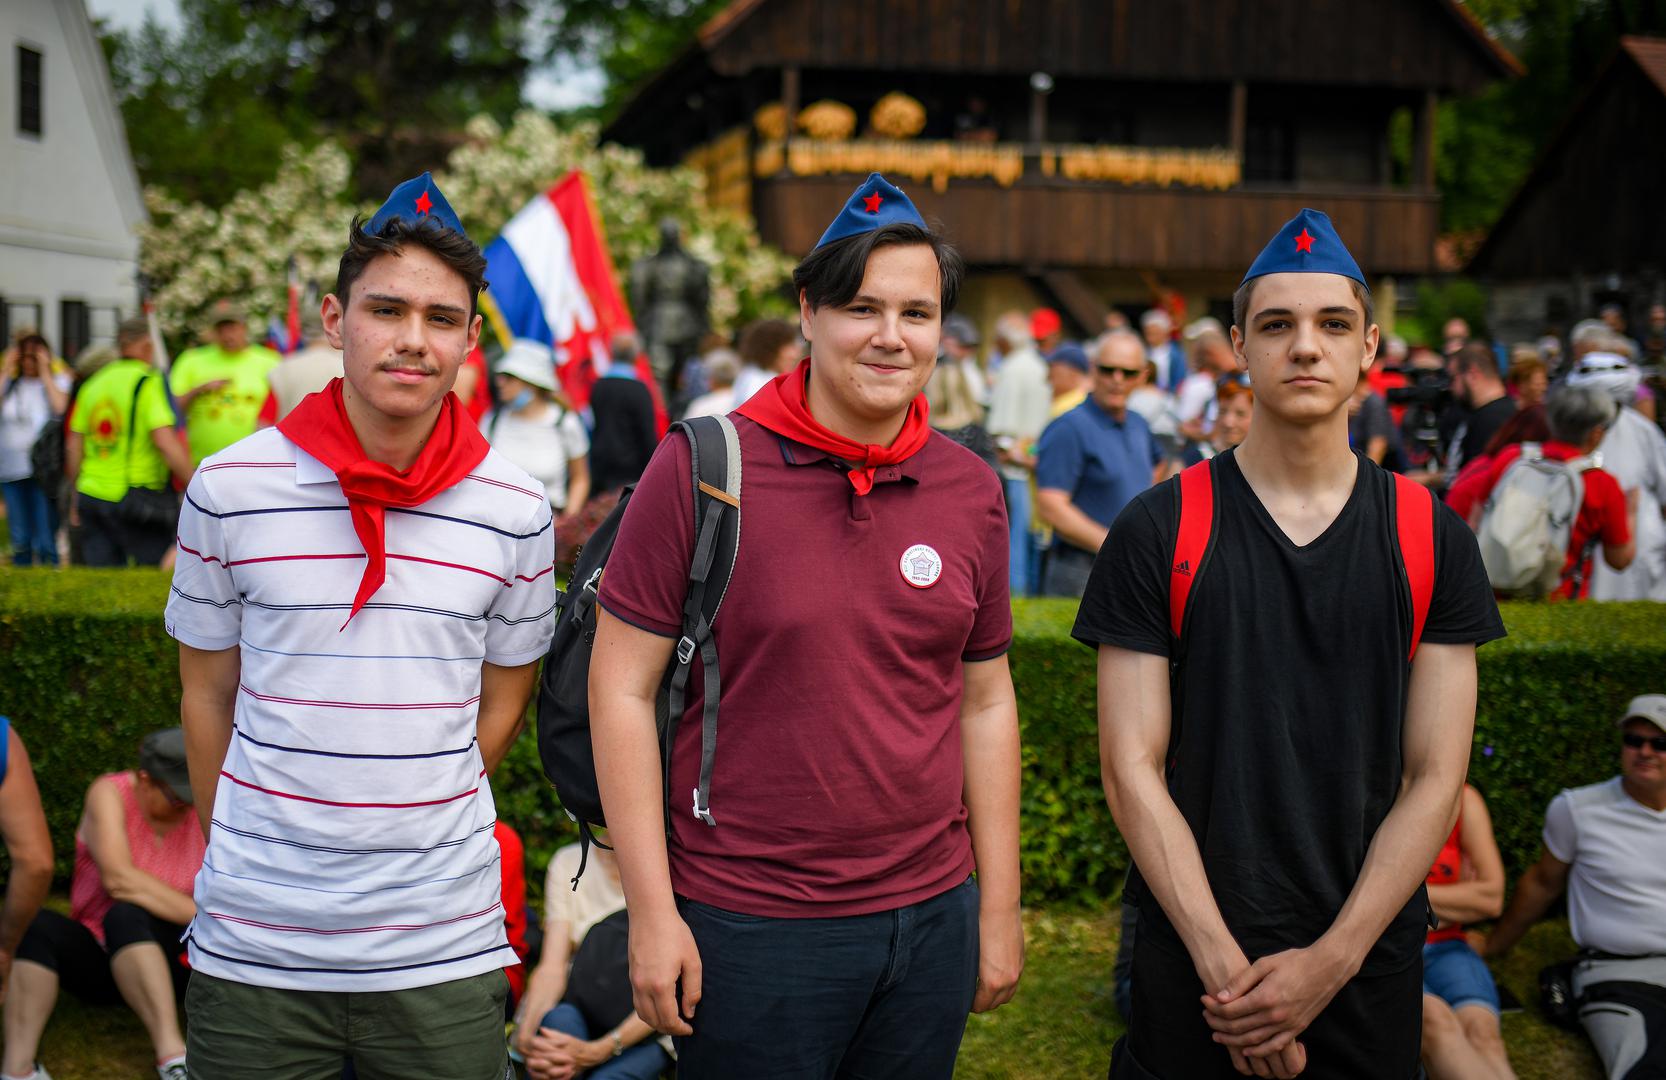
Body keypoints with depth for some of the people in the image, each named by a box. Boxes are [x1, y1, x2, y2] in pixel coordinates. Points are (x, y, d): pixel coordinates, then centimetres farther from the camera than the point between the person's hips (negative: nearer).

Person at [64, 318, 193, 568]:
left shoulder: (92, 384, 12)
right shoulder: (149, 382, -8)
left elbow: (73, 447, 14)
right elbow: (165, 442, -18)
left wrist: (75, 499, 23)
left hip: (91, 494, 6)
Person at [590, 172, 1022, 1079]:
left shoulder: (972, 492, 4)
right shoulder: (701, 468, -9)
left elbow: (986, 705, 11)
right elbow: (623, 689, -7)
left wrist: (999, 908, 10)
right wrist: (652, 910, -9)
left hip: (931, 919, 4)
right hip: (746, 928, -4)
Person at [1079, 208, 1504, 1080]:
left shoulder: (1433, 542, 1)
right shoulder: (1156, 532, -4)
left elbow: (1435, 778, -1)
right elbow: (1132, 768, -7)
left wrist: (1329, 962, -11)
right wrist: (1224, 961, -14)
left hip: (1371, 973, 2)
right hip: (1193, 968, -1)